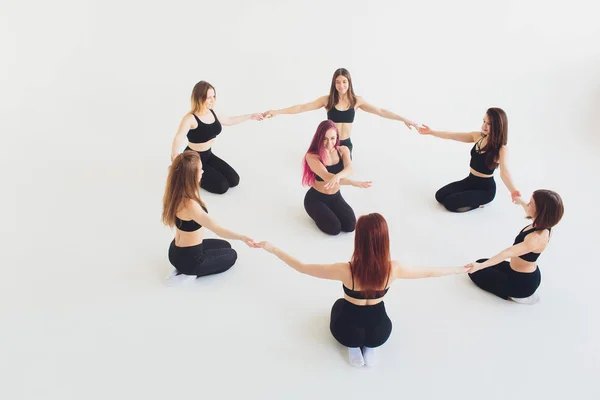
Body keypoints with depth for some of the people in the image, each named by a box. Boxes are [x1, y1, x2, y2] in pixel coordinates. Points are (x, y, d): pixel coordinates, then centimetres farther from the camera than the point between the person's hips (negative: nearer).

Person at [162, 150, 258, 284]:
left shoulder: (177, 193, -12)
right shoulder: (189, 204, -36)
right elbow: (218, 230, -31)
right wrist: (242, 237, -26)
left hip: (177, 251, 8)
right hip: (188, 258, -8)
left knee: (225, 246, 30)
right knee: (231, 255, 19)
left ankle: (185, 270, 14)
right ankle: (190, 273, 4)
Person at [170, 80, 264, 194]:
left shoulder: (212, 113, -2)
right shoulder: (190, 118, -25)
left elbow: (228, 121, 17)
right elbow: (178, 138, -35)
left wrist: (250, 116, 20)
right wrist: (174, 154, -53)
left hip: (208, 155, 7)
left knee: (234, 180, 1)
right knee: (222, 186, -15)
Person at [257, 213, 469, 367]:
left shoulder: (346, 270, -30)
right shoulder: (393, 269, -24)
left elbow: (301, 267, -21)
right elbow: (428, 272, -6)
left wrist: (273, 249, -9)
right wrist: (459, 269, 11)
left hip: (348, 331, -1)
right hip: (380, 332, 2)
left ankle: (354, 347, 14)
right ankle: (369, 348, 15)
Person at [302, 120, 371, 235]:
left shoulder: (343, 150, -8)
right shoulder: (312, 156, -22)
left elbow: (349, 169, -28)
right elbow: (327, 177, -35)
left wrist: (337, 176, -54)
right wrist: (356, 183, -47)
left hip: (336, 196, 4)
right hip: (316, 198, -4)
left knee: (350, 225, -12)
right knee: (334, 228, -19)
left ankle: (329, 211, 18)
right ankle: (318, 213, 14)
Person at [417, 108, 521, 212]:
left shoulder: (501, 149, -23)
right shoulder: (478, 136, -3)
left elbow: (504, 171, -39)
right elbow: (452, 135, 1)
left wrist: (513, 191, -59)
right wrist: (431, 132, -4)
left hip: (485, 188, -7)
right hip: (470, 181, 7)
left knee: (450, 203, -19)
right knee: (440, 196, 3)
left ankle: (478, 202, 4)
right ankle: (473, 199, 15)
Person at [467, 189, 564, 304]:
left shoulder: (536, 238, -34)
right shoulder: (542, 226, -7)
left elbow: (507, 253, -39)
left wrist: (480, 266, -41)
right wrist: (521, 202, 38)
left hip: (522, 283, -8)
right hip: (530, 276, 8)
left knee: (475, 272, 5)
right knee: (480, 263, 22)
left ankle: (515, 295, 0)